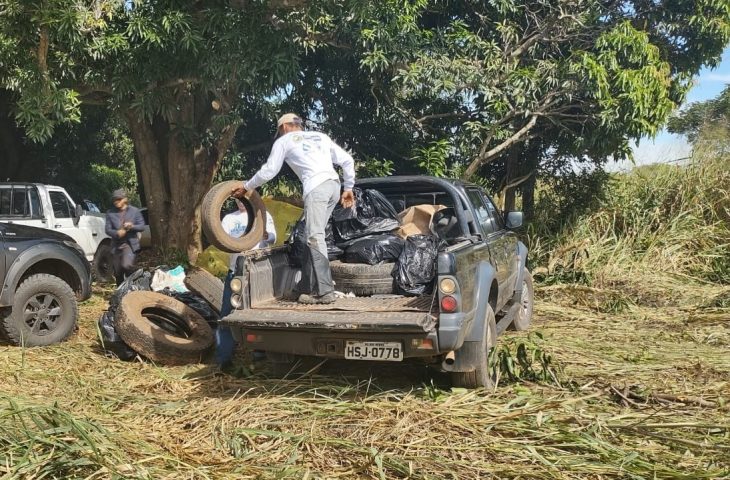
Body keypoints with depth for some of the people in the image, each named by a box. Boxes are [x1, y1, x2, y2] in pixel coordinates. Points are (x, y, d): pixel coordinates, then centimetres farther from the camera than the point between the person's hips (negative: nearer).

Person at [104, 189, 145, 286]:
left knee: (127, 265, -27)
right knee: (118, 273, 8)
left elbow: (142, 226, 3)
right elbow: (107, 229, 3)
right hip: (116, 246, 3)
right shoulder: (110, 213, 8)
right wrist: (117, 233, -18)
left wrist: (132, 226, -18)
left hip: (131, 244, -3)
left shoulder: (134, 211, 4)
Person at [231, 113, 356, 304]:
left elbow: (268, 171, 17)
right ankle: (308, 286, 13)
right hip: (334, 185, 6)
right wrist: (348, 187, 27)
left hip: (316, 187, -6)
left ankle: (325, 291, -18)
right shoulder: (320, 136, 30)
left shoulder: (284, 141, 17)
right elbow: (347, 160, 24)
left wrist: (246, 187, 30)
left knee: (315, 237, -10)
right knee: (312, 235, 12)